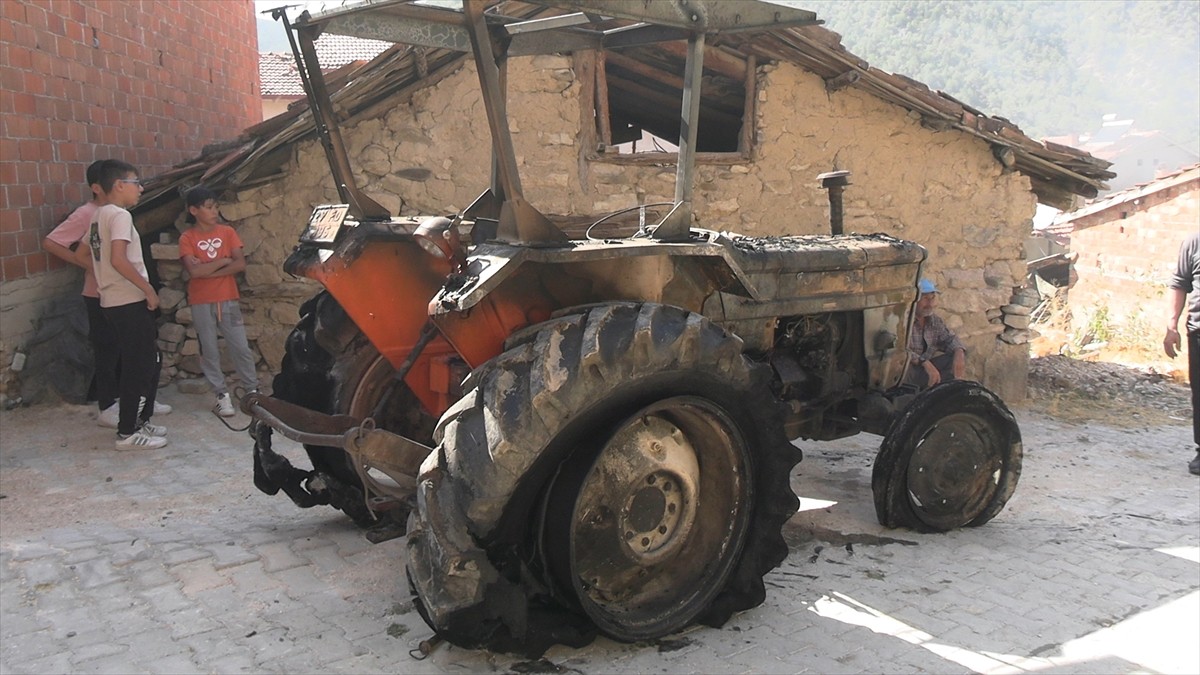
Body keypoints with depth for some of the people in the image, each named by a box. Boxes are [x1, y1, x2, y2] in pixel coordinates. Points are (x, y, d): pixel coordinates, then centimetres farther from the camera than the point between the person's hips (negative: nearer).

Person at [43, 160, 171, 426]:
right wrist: (86, 263, -17)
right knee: (107, 351, 0)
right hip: (100, 296, -7)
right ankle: (107, 409, 11)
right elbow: (50, 243, -15)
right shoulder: (86, 214, -13)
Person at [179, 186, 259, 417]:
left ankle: (253, 391, 11)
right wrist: (223, 261, -9)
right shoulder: (187, 239, -3)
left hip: (228, 300, 1)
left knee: (241, 347, 2)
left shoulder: (227, 232, 3)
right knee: (209, 350, 3)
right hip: (201, 303, -1)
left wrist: (209, 271, -13)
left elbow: (240, 264, -8)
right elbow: (194, 271, -16)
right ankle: (222, 395, 11)